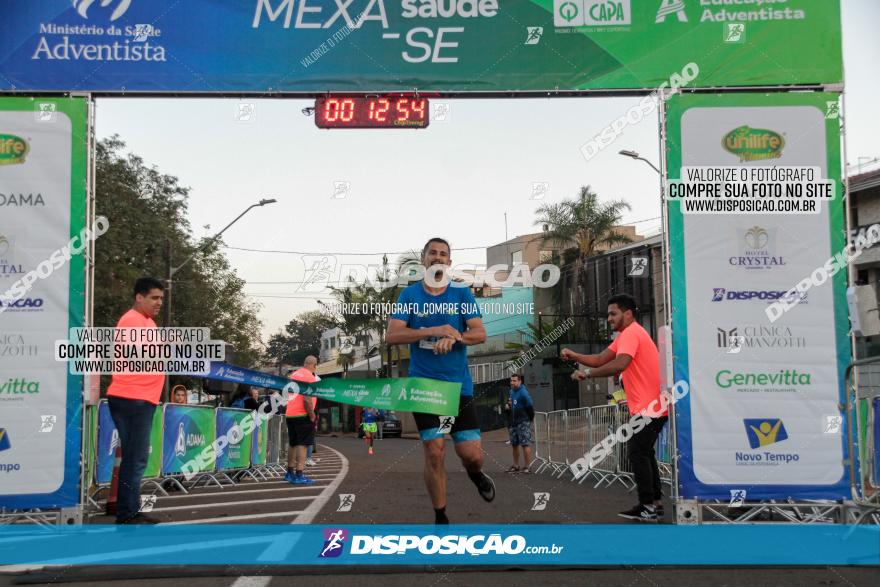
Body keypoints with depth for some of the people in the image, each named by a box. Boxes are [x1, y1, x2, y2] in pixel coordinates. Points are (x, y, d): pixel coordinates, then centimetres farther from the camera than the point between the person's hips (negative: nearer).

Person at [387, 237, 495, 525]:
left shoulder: (462, 294, 4)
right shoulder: (410, 294, 3)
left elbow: (480, 333, -5)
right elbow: (392, 335, -7)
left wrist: (454, 336, -24)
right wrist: (434, 331, -18)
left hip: (459, 385, 1)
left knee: (472, 455, -3)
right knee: (434, 453, -5)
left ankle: (475, 473, 35)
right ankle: (440, 518, 13)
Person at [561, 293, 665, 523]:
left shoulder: (631, 333, -14)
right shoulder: (626, 335, 19)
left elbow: (620, 364, -31)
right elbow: (600, 359, 13)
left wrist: (588, 373, -26)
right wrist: (574, 356, 0)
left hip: (649, 406, -11)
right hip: (653, 406, 11)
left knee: (638, 453, -9)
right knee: (644, 453, 15)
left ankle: (648, 507, -7)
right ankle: (655, 502, 20)